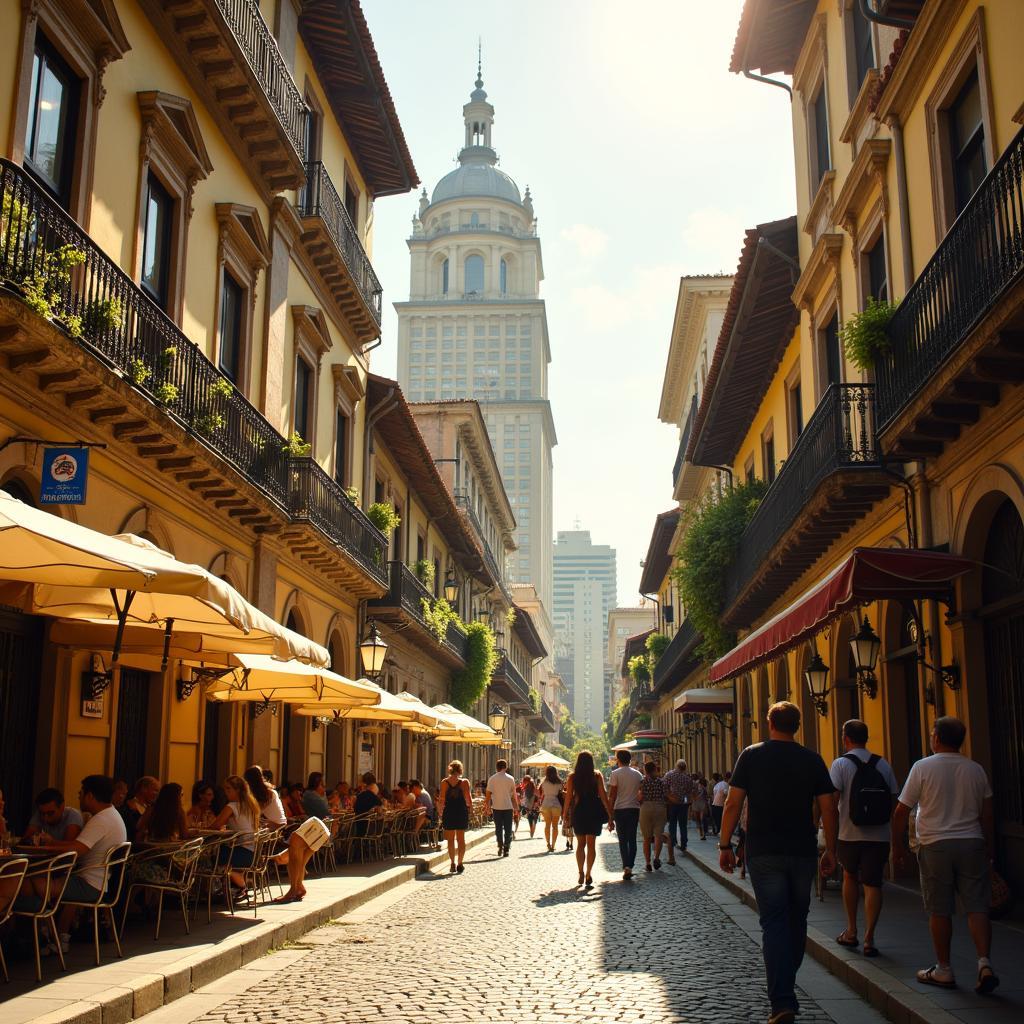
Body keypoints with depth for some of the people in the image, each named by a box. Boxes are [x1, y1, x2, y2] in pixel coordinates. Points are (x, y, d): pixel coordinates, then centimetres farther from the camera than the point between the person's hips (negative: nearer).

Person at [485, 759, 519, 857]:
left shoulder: (492, 779, -2)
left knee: (498, 828, 12)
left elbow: (488, 794, -4)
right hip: (508, 807, 0)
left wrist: (487, 807, 5)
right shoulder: (510, 779, 0)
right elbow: (514, 795, 4)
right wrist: (516, 808, 12)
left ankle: (500, 847, 12)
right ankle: (506, 849, 1)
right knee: (508, 829, 6)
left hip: (497, 807, 0)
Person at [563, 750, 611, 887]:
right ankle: (589, 874, -3)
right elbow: (603, 795, -6)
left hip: (578, 812, 1)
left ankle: (581, 873, 9)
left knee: (581, 843, 14)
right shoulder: (597, 775, -3)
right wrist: (609, 813, -2)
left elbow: (568, 797, -1)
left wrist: (566, 814, 7)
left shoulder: (572, 777, 0)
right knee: (591, 844, 4)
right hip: (594, 812, -1)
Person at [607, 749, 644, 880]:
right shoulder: (638, 774, 6)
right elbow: (642, 794, 7)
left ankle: (626, 867, -6)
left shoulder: (615, 774, -6)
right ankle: (630, 867, 4)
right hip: (634, 809, 3)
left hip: (620, 810, -3)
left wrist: (610, 816, -5)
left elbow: (612, 796, -8)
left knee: (623, 840, 4)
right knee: (632, 839, 9)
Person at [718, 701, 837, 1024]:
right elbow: (828, 809, -1)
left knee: (774, 922, -4)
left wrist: (725, 845, 1)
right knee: (796, 920, 18)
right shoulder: (812, 759, 1)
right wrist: (830, 850, 8)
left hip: (764, 852, -2)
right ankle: (785, 984, 33)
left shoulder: (751, 756, -3)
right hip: (803, 852, 2)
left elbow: (733, 804, -5)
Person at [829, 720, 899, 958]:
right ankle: (869, 938, -5)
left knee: (850, 876, 19)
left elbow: (832, 799, -13)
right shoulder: (883, 764, 6)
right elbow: (894, 798, 7)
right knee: (873, 884, 2)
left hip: (849, 834, -1)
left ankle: (851, 931, 24)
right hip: (879, 835, 1)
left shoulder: (840, 764, -5)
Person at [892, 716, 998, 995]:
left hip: (936, 846, -3)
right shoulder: (976, 769, 5)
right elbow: (987, 814, 11)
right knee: (977, 907, 5)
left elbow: (901, 812, -6)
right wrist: (988, 850, 21)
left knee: (939, 911, 5)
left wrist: (898, 847, 5)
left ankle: (943, 970, 13)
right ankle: (984, 963, -9)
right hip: (972, 844, 3)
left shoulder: (923, 767, -7)